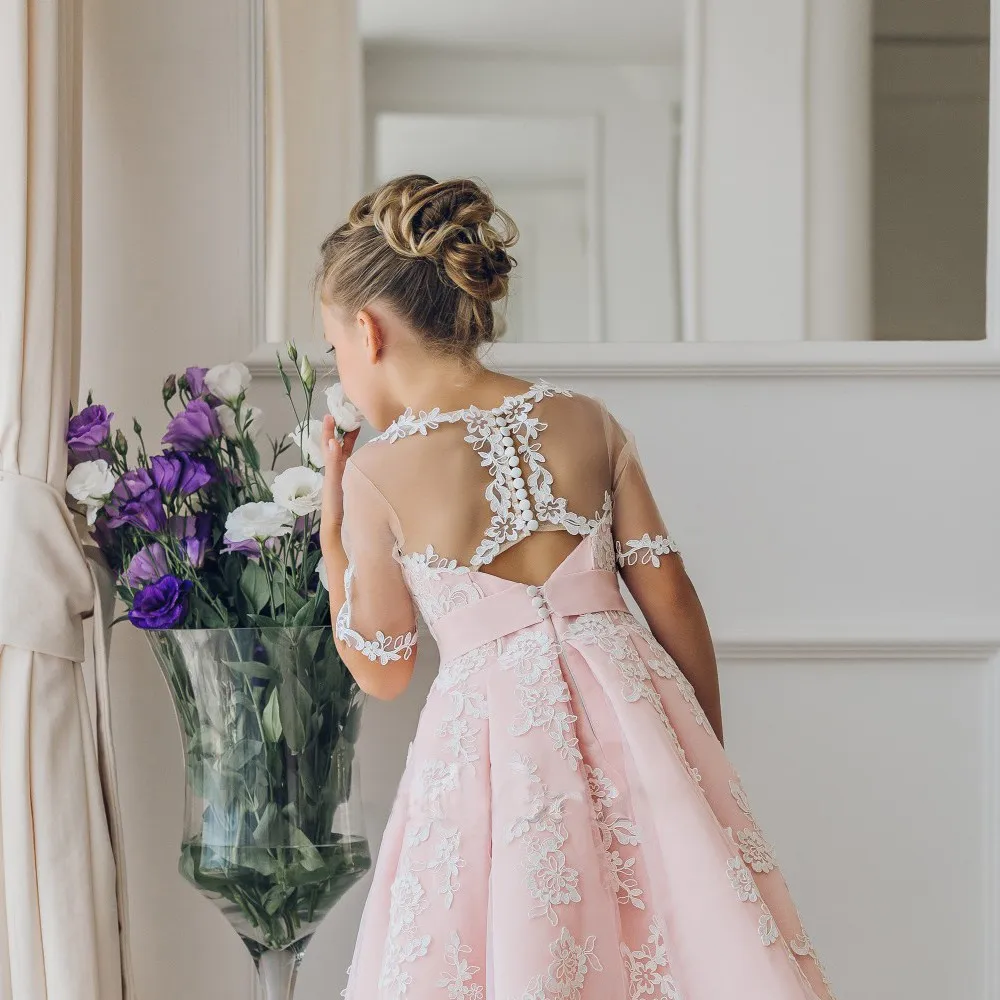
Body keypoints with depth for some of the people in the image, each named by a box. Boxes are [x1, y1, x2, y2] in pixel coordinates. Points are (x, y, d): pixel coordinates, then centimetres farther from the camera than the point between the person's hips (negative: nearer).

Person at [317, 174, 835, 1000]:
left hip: (491, 736, -3)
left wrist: (332, 520, 12)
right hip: (629, 711, 3)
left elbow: (381, 670, 4)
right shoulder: (587, 422, 3)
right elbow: (670, 597, 6)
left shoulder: (378, 476, -6)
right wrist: (707, 757, 16)